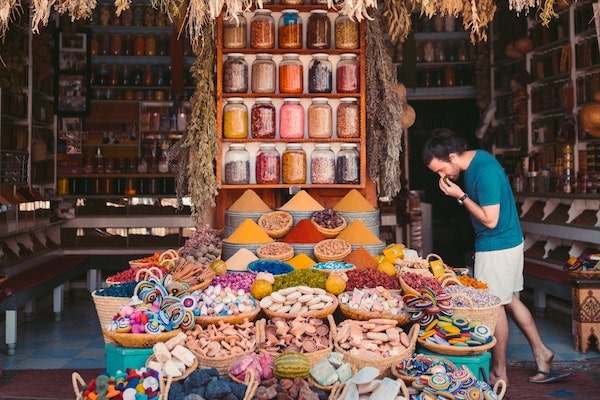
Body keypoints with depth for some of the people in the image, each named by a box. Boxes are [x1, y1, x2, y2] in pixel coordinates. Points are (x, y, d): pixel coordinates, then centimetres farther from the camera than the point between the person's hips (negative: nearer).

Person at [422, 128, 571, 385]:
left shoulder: (485, 171, -26)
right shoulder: (476, 158, 3)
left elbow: (490, 220, -24)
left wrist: (460, 196, -21)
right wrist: (462, 194, 0)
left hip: (497, 246, -10)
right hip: (508, 241, 10)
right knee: (509, 300, 18)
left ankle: (499, 374, 15)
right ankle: (541, 352, 30)